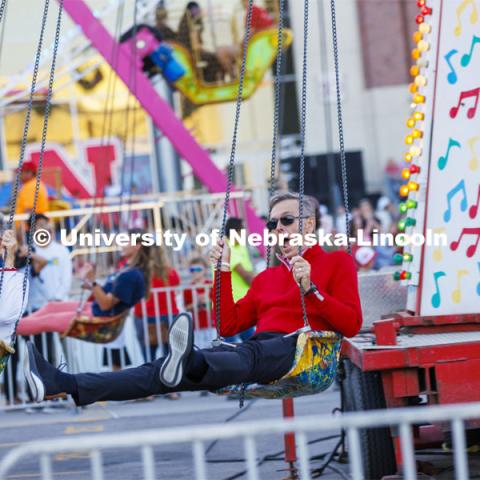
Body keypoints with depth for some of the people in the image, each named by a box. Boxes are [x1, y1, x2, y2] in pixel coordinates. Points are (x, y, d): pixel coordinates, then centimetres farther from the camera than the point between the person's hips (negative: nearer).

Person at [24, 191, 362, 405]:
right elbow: (229, 326, 21)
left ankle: (190, 363, -77)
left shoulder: (337, 262, 15)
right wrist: (224, 272, 15)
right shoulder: (266, 277, 32)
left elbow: (351, 325, -1)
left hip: (299, 348, -6)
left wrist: (310, 288, -13)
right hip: (258, 348, 6)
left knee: (250, 355, -42)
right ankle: (65, 385, -34)